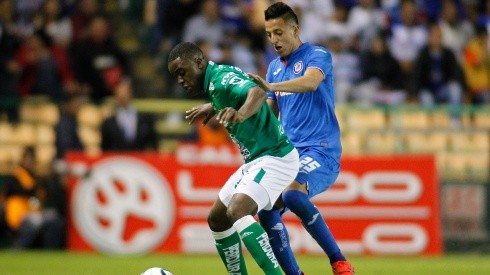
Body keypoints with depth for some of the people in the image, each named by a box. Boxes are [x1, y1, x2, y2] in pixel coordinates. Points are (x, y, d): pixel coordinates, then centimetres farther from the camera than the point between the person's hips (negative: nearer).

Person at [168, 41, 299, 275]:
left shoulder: (222, 78, -18)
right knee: (217, 219, 13)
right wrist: (212, 108, 36)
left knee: (237, 211, -30)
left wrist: (240, 114, -58)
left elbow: (257, 93, -40)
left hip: (274, 157, -11)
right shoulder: (214, 83, 11)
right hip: (255, 161, 11)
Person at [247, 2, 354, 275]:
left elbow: (311, 81, -27)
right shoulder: (275, 66, 17)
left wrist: (270, 86, -41)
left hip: (320, 149, -8)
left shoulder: (318, 56, -4)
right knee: (267, 212, -11)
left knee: (292, 195, -33)